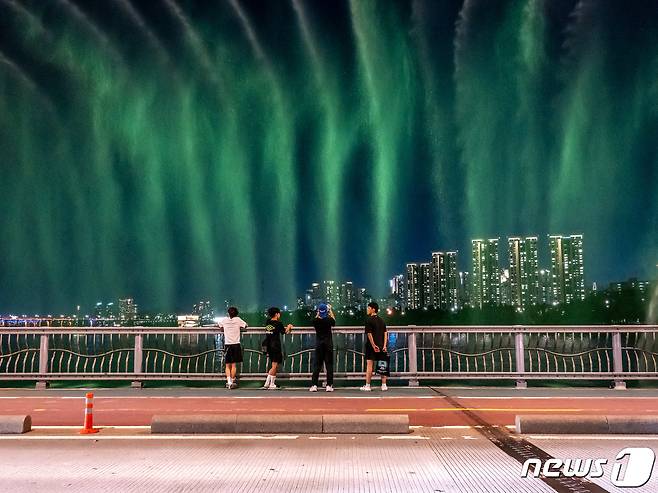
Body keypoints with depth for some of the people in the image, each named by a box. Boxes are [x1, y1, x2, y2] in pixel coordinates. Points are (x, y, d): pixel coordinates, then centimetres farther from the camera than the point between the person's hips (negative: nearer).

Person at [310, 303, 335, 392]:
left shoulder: (315, 321, -7)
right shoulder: (329, 320, -10)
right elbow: (334, 320, 15)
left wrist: (318, 313, 28)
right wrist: (330, 311, 25)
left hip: (319, 344, 1)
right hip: (328, 344, -1)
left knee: (317, 365, 6)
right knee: (329, 364, 4)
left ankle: (314, 385, 2)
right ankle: (329, 385, 2)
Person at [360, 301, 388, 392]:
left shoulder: (369, 320, -8)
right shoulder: (381, 320, 11)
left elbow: (369, 334, -14)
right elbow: (385, 333, 6)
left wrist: (373, 345, -14)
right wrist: (384, 345, 3)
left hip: (371, 346, -5)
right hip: (381, 346, 5)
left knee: (369, 365, -1)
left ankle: (367, 386, 1)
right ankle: (384, 385, 12)